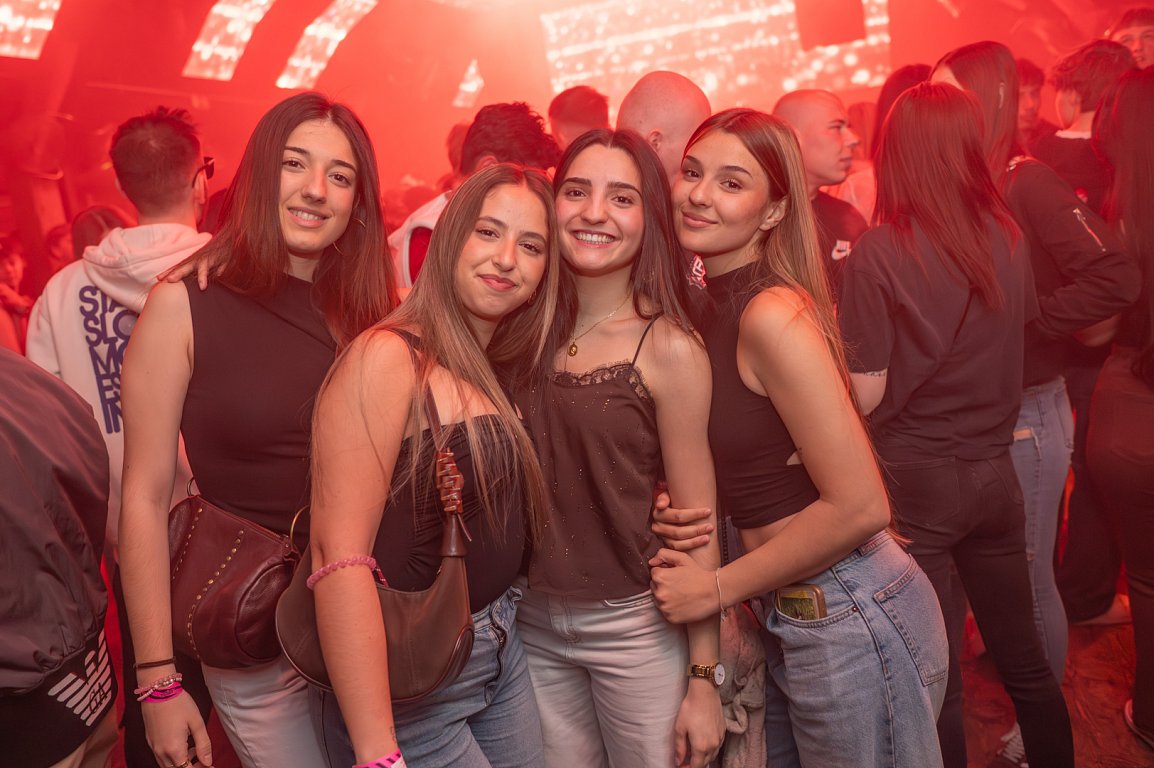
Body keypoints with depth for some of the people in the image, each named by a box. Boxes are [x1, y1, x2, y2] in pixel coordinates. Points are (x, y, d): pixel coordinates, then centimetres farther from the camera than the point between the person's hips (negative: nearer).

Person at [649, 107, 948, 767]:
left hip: (850, 620, -8)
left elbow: (860, 507, -22)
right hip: (785, 622, 8)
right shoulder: (715, 309, 5)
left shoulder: (774, 314, -20)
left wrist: (720, 588, -14)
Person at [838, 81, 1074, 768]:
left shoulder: (882, 251, -15)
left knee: (935, 677, 10)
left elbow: (866, 395, -14)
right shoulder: (1008, 235, -1)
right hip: (994, 472, 5)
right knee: (1023, 657, 21)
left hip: (916, 480, -5)